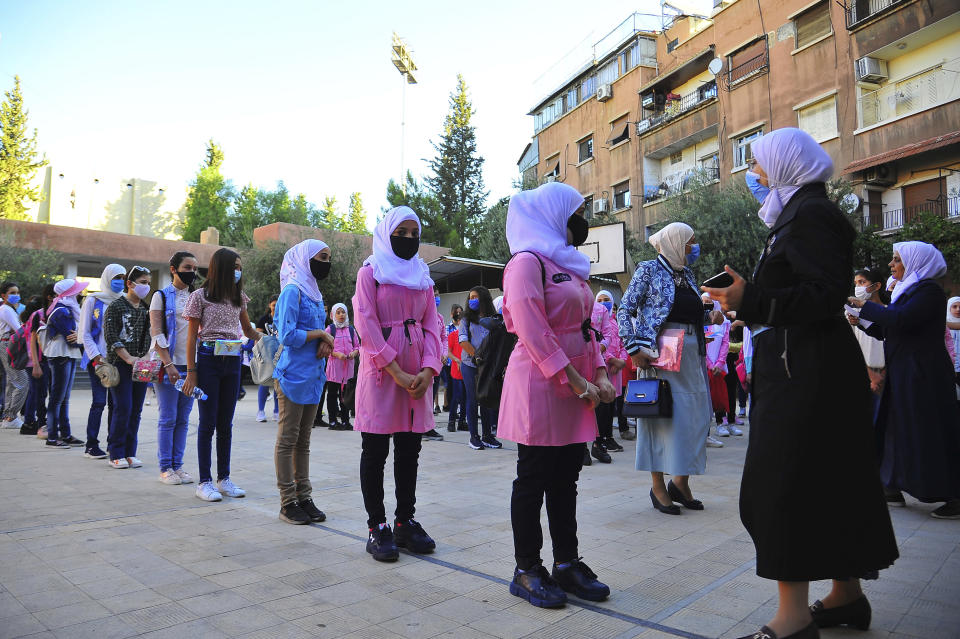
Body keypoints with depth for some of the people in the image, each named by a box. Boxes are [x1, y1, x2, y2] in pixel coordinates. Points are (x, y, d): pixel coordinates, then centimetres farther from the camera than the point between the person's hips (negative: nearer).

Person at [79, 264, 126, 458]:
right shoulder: (93, 301, 2)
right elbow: (85, 333, 0)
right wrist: (96, 356, -10)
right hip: (98, 359, -3)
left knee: (115, 402, 4)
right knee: (99, 402, -6)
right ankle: (91, 446, 5)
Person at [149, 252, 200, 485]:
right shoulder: (162, 296, 0)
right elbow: (156, 333, -7)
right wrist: (169, 364, -14)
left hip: (191, 365, 4)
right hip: (168, 364, -4)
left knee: (183, 419, 7)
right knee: (168, 418, -2)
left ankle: (177, 465, 15)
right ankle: (165, 468, 8)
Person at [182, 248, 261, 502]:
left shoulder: (239, 297, 11)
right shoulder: (200, 296, -3)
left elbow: (248, 329, 20)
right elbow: (192, 337, -3)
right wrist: (191, 372, -8)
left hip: (233, 363, 4)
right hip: (209, 361, -4)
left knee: (226, 424, 9)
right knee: (208, 422, -1)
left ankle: (224, 478, 17)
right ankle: (204, 481, 7)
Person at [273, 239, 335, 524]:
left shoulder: (315, 293, 16)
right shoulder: (293, 290, -10)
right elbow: (287, 336, -18)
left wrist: (325, 342, -2)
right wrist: (321, 334, -10)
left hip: (313, 375, 8)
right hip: (293, 375, -8)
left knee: (303, 441, 12)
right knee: (287, 440, 0)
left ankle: (304, 497, 19)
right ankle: (288, 502, 7)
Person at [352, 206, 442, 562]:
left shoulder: (423, 275, 16)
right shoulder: (370, 271, 2)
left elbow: (431, 325, 9)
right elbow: (367, 325, -8)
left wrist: (428, 369, -7)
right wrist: (397, 373, -16)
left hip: (416, 375, 5)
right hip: (380, 372, -5)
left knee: (409, 450, 9)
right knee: (375, 451, 1)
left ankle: (405, 522, 20)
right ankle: (376, 528, 10)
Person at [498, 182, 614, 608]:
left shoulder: (569, 265, 19)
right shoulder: (527, 261, -9)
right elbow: (533, 333, -18)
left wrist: (599, 374, 7)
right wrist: (576, 382, -18)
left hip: (576, 388, 9)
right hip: (540, 385, -8)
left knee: (565, 479, 13)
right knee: (534, 480, 1)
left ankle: (567, 564, 23)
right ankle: (527, 570, 14)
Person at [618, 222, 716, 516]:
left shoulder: (687, 273, 16)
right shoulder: (649, 270, -3)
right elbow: (625, 310, -8)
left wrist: (711, 316, 3)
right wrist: (635, 349, -17)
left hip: (691, 354, 7)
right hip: (659, 353, -7)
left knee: (693, 414, 6)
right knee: (660, 412, -2)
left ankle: (681, 482, 19)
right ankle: (658, 486, 8)